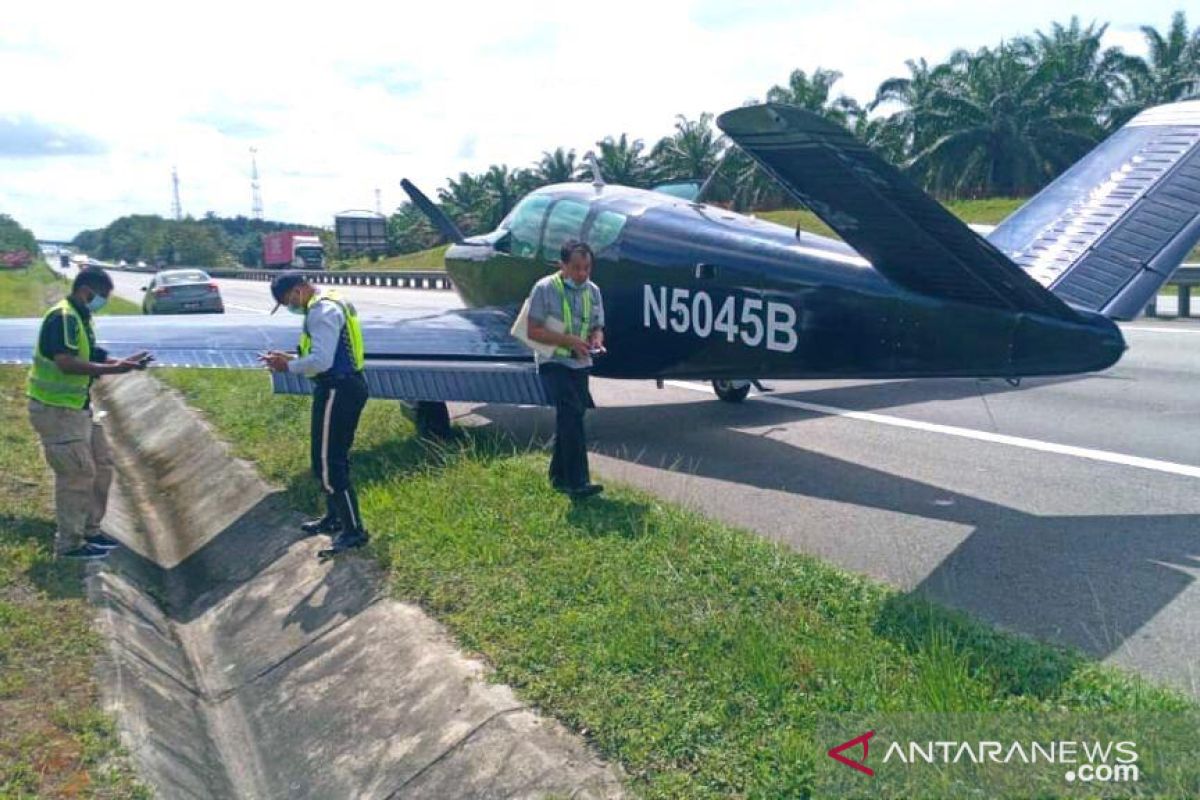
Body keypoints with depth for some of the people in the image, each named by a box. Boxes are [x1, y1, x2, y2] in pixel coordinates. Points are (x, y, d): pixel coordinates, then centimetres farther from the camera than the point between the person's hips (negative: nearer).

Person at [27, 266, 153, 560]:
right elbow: (66, 363, -30)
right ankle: (69, 544, 5)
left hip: (77, 407, 10)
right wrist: (113, 369, -30)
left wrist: (122, 362, 7)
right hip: (56, 409, -10)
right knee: (77, 474, -6)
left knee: (101, 467, 15)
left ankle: (90, 530, 26)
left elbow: (89, 358, 18)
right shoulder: (63, 316, -19)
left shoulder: (80, 317, 12)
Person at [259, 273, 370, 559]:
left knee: (326, 463, -6)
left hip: (336, 391, -11)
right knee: (335, 458, 20)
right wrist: (291, 358, 14)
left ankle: (354, 530, -2)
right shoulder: (331, 305, 18)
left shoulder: (321, 311, -16)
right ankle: (335, 517, 33)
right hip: (347, 385, 11)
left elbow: (321, 361, -25)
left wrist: (288, 366, -10)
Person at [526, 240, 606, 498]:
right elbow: (533, 331, -10)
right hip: (554, 363, -6)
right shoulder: (545, 288, -8)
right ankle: (578, 482, -22)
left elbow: (597, 328, 16)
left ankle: (559, 477, 24)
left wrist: (596, 341, -8)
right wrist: (569, 340, -20)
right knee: (572, 414, -20)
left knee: (568, 419, 11)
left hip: (580, 364, 6)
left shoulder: (593, 291, 9)